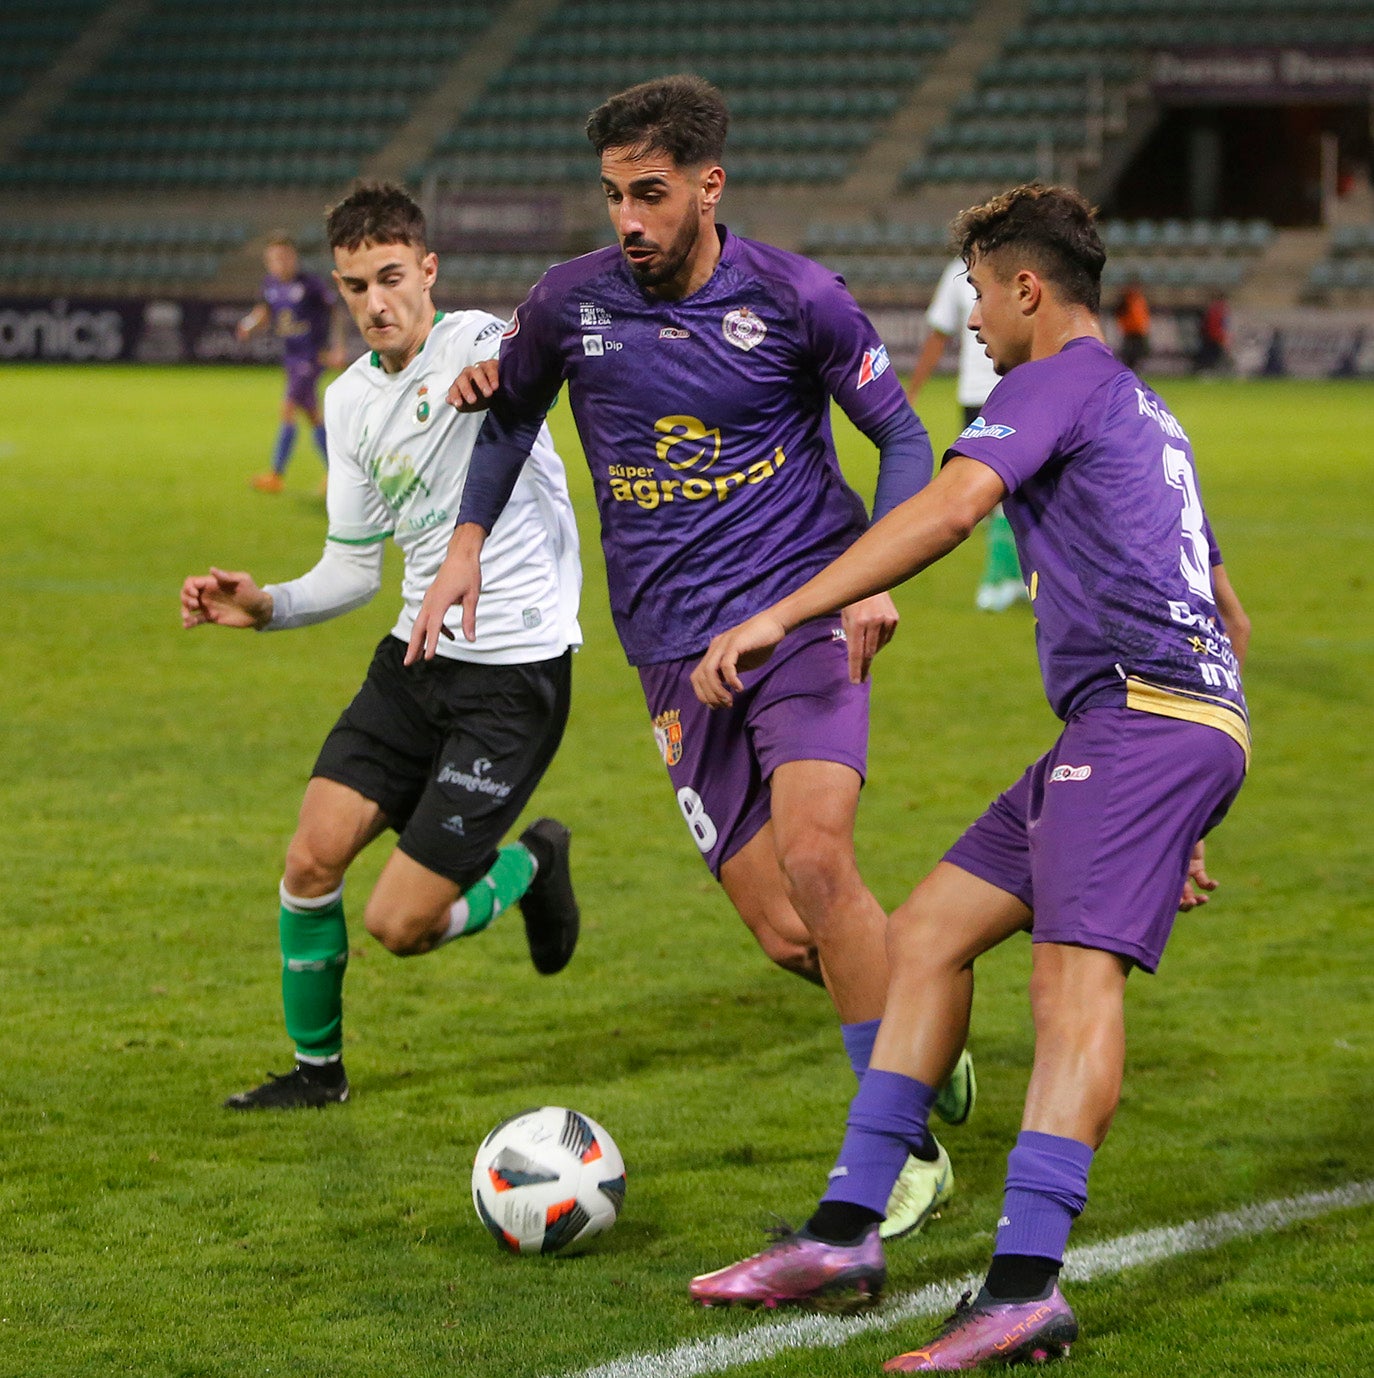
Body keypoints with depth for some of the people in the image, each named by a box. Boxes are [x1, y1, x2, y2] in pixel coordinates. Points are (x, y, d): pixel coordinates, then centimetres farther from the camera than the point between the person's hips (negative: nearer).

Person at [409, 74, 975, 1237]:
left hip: (805, 615, -3)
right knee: (786, 934, -6)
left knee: (813, 855, -24)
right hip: (679, 651, 3)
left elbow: (903, 439, 4)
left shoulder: (795, 299, -6)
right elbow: (512, 411, 21)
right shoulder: (572, 301, 1)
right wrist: (467, 549, 12)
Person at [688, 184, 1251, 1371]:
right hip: (1183, 709, 10)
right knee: (928, 931, 9)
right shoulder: (1145, 413, 29)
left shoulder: (1059, 381, -2)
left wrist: (778, 617, -24)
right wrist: (1181, 815, 33)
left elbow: (947, 510, -20)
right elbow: (1230, 618, 33)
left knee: (1076, 970, -23)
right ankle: (845, 1237, 9)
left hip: (1143, 712, -10)